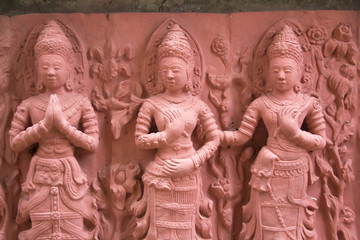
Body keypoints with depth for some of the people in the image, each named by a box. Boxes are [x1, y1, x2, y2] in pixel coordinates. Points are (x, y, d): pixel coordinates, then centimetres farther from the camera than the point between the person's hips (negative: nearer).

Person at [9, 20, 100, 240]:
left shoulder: (81, 103, -3)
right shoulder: (28, 105, 0)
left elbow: (93, 143, -6)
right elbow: (15, 143, -3)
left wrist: (62, 123, -16)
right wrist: (45, 124, -14)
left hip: (70, 176, -1)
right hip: (40, 177, 1)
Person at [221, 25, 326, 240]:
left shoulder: (309, 104, -2)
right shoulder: (261, 104, -4)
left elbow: (321, 141, -1)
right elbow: (241, 137, -6)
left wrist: (295, 133, -15)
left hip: (296, 174, 1)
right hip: (269, 173, -1)